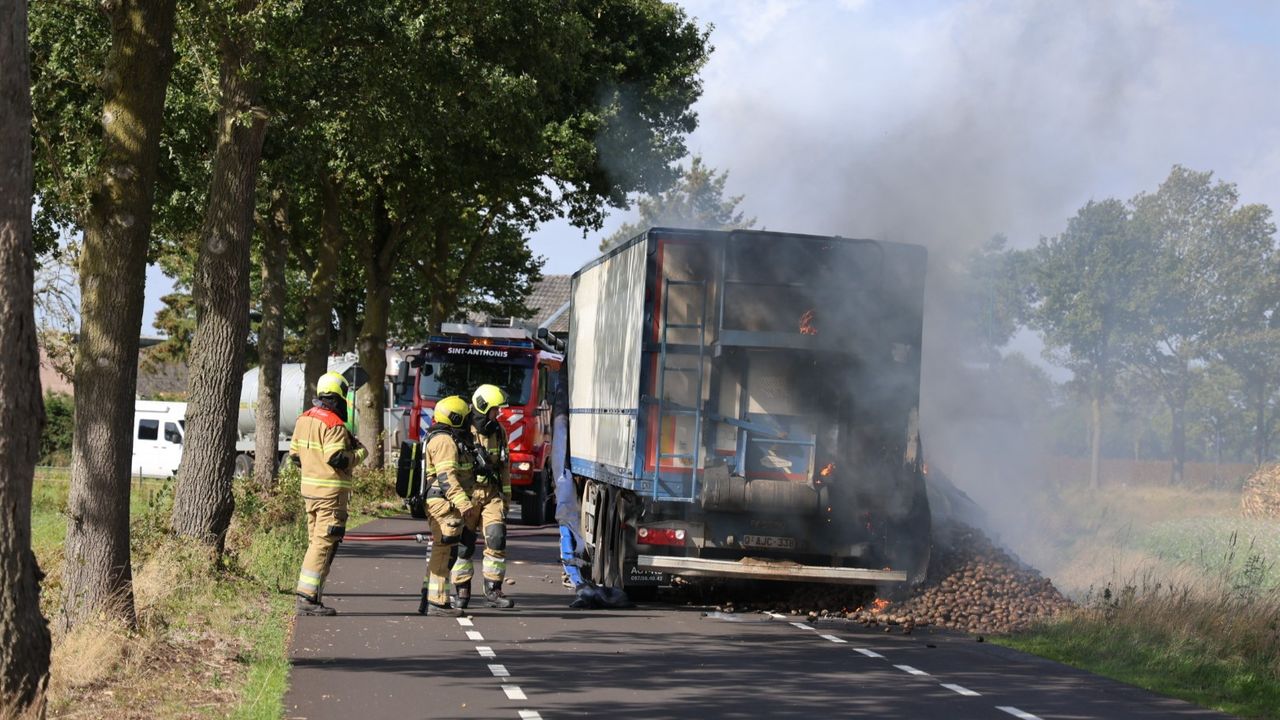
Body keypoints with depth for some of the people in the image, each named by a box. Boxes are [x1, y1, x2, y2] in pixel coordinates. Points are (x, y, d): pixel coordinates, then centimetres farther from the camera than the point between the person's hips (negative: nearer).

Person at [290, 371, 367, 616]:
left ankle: (308, 596, 16)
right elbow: (337, 459, -21)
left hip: (309, 489, 9)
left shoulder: (303, 420, 11)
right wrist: (360, 453, -6)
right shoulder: (333, 424, -16)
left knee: (316, 542, 15)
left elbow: (295, 454, 16)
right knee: (324, 544, -7)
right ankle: (307, 598, -11)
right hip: (331, 493, -9)